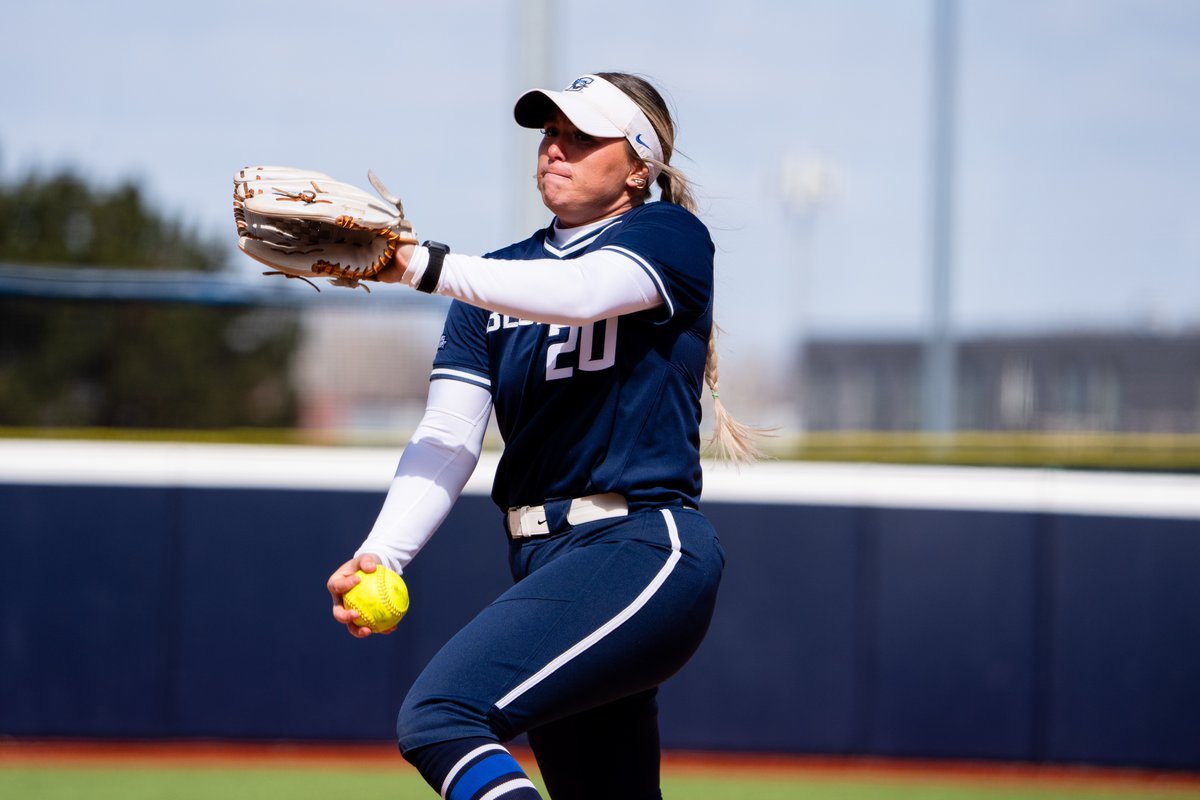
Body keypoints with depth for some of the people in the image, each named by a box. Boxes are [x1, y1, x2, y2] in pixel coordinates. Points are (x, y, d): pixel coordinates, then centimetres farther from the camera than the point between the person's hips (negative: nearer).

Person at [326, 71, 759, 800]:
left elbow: (580, 294, -22)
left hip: (642, 554, -8)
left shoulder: (670, 236, 1)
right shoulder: (497, 282, 16)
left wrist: (426, 267, -28)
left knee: (440, 716, -25)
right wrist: (382, 554, -13)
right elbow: (449, 437, 4)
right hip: (547, 567, 8)